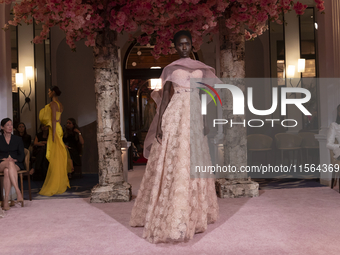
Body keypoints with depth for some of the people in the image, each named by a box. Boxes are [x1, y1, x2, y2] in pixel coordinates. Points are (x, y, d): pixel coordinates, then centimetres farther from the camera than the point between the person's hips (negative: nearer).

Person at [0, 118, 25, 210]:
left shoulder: (18, 139, 16)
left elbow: (22, 156, 10)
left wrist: (14, 159, -10)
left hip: (16, 164, 1)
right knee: (10, 163, -39)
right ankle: (18, 192, -51)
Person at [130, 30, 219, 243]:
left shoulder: (201, 68, 12)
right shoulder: (170, 69, 4)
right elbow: (164, 97, -2)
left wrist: (207, 121, 3)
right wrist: (159, 125, -10)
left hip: (195, 117, 3)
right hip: (175, 117, -3)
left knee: (195, 164, 7)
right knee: (173, 164, -7)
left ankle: (194, 214, 19)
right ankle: (171, 218, -3)